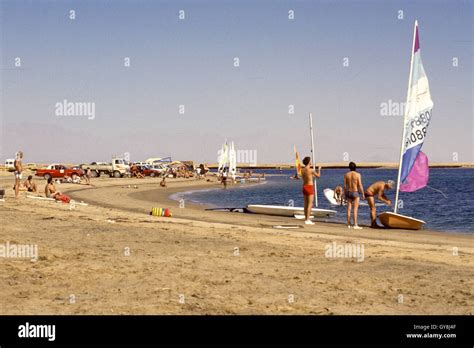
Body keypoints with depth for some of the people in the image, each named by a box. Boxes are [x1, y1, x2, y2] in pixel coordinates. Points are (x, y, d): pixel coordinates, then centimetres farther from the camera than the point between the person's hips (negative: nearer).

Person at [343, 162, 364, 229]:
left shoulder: (346, 174, 1)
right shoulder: (357, 174, -8)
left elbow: (345, 186, 3)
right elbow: (360, 186, -10)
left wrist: (345, 194, 12)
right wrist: (363, 194, -2)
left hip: (348, 193, 3)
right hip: (355, 193, -3)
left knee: (349, 209, 8)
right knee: (355, 209, -4)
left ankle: (348, 224, 11)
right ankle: (355, 225, -9)